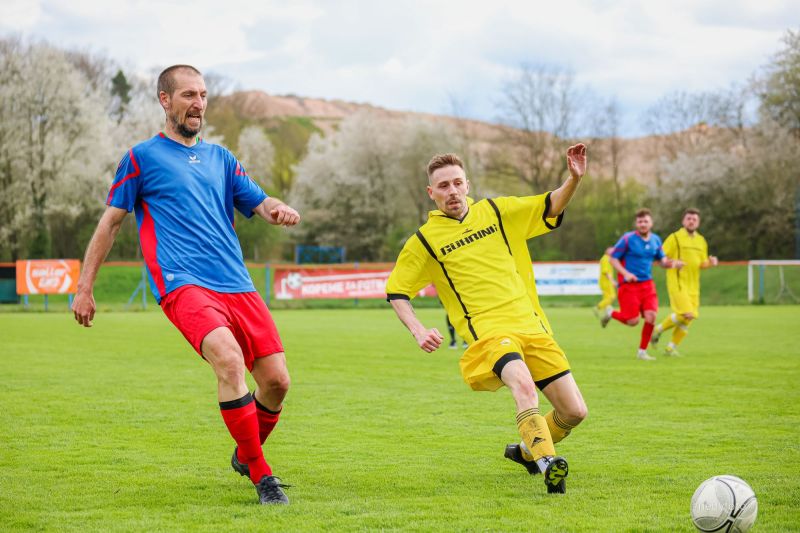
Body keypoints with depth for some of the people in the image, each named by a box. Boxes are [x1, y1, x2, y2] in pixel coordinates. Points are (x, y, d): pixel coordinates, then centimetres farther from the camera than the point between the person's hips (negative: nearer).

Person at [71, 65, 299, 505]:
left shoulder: (220, 158, 21)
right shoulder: (143, 157, 7)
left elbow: (258, 203, 17)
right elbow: (110, 221, 10)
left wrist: (277, 210, -9)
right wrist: (84, 288, 8)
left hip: (237, 285, 6)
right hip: (182, 284, -6)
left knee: (276, 380, -2)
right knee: (229, 359, -30)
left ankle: (246, 456, 29)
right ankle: (261, 477, -21)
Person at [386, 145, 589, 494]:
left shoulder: (497, 211, 11)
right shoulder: (425, 240, 4)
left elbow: (551, 208, 18)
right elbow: (395, 291, 10)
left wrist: (573, 179, -2)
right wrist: (418, 331, -6)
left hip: (531, 324, 4)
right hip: (487, 330, -4)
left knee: (574, 413, 2)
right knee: (522, 382, -37)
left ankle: (527, 451, 29)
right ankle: (548, 464, -42)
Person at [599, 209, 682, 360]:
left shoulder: (656, 240, 8)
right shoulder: (627, 239, -9)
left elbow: (662, 260, 18)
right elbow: (613, 259, -6)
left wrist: (671, 263, -6)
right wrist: (625, 273, -20)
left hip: (647, 285, 5)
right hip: (629, 285, -5)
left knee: (651, 316, -11)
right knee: (633, 321, -9)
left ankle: (642, 351, 5)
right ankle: (610, 313, 22)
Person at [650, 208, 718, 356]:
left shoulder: (701, 241, 15)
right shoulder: (675, 238, -4)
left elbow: (702, 264, 22)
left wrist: (710, 262, 0)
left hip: (693, 285, 6)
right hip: (677, 283, -6)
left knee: (688, 318, 2)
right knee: (686, 314, -18)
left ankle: (671, 347, 16)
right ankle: (658, 329, 3)